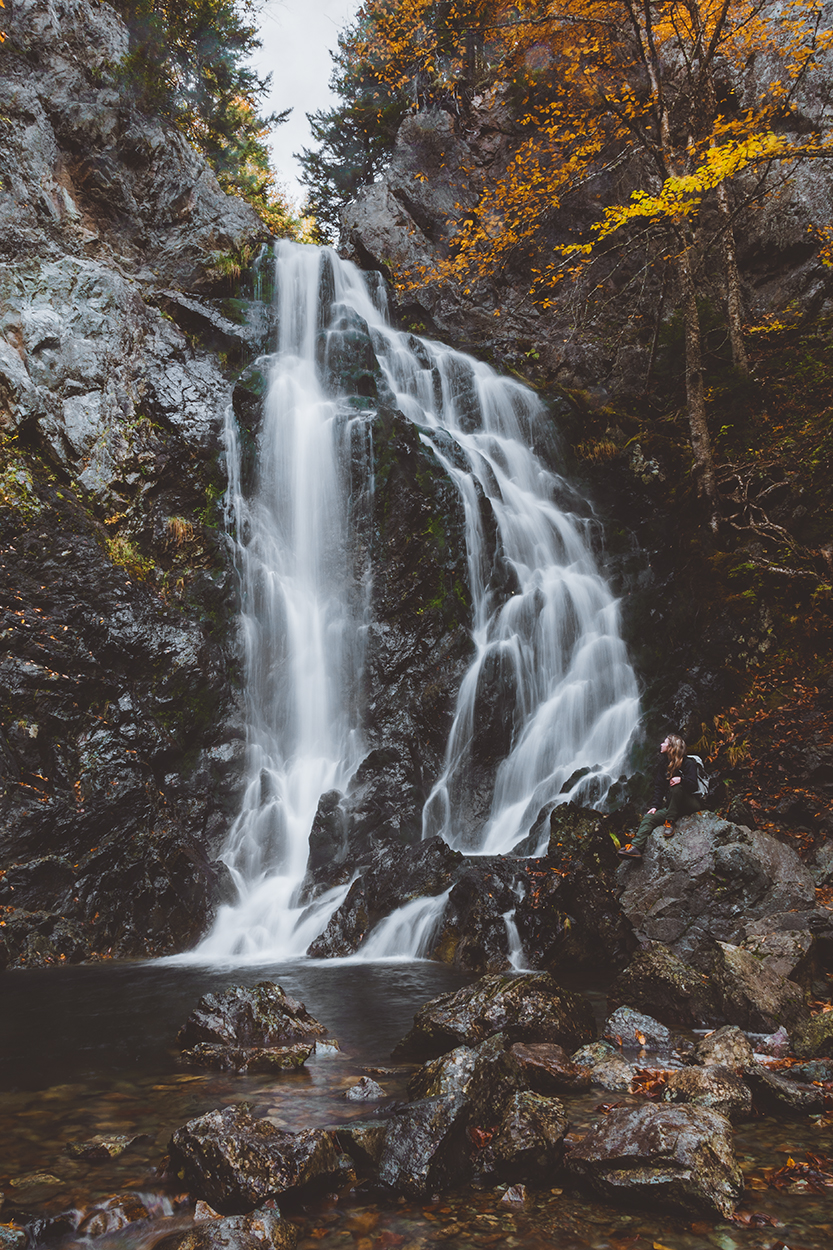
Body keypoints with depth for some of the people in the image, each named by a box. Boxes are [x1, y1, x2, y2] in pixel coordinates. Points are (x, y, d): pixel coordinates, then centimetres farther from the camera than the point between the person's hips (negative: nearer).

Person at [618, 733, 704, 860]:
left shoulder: (688, 764, -6)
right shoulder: (664, 764, 12)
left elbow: (692, 786, -16)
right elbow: (659, 786, 9)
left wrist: (681, 779, -36)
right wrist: (656, 806, -3)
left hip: (691, 804, -5)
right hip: (671, 806, 5)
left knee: (676, 787, -35)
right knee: (648, 817, -18)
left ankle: (670, 822, -30)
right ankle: (636, 847, -36)